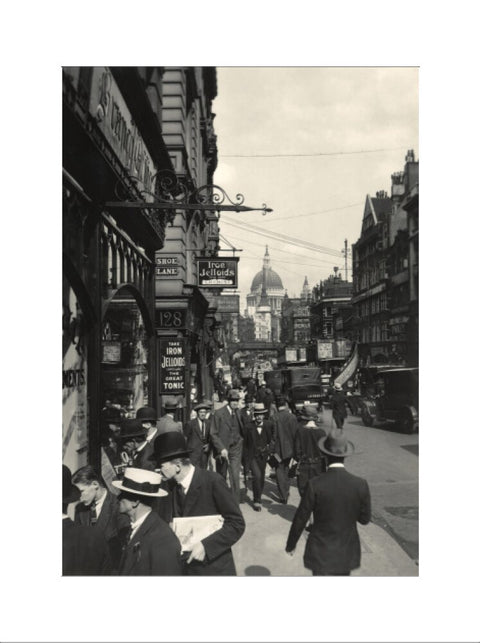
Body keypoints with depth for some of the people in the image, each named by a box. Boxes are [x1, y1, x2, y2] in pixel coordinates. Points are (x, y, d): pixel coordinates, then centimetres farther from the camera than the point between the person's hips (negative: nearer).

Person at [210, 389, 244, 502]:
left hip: (236, 449, 2)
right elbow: (213, 434, -9)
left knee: (235, 476, -8)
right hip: (223, 449, -2)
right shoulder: (219, 413, -8)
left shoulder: (239, 413, 2)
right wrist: (221, 448, -17)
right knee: (221, 477, 12)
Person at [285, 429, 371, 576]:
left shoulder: (315, 485, -20)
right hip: (347, 552, 3)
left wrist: (291, 544, 5)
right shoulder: (360, 485, -14)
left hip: (321, 553, -3)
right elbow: (365, 519, -1)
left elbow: (300, 518, -10)